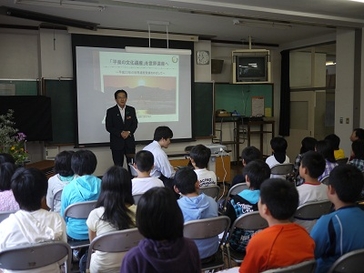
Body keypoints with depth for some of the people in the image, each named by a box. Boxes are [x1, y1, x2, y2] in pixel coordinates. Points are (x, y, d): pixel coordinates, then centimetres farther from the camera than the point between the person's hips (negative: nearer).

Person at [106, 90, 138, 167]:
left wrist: (129, 132, -11)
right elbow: (108, 127, -4)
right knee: (118, 166, 2)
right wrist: (120, 133, -15)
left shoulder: (131, 110, 8)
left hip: (130, 142, 2)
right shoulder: (110, 111, -1)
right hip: (116, 143, -2)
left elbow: (135, 124, 7)